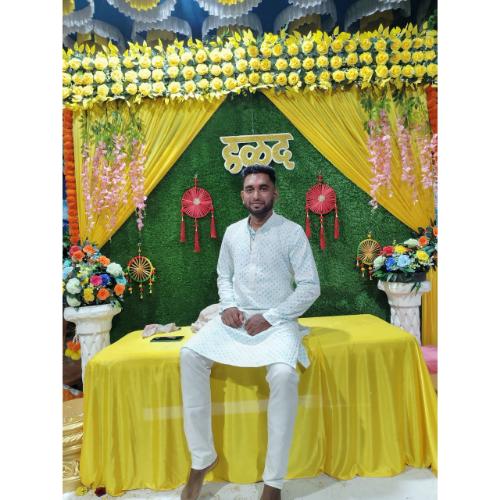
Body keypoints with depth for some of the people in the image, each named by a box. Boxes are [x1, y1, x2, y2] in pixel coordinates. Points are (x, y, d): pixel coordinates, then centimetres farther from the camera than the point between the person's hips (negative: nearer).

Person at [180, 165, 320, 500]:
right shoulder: (232, 232, 8)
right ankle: (203, 457, -3)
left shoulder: (292, 232, -6)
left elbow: (311, 287, -8)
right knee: (190, 354, -18)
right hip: (236, 318, 4)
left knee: (284, 374, -32)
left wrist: (269, 317, -15)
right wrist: (228, 305, -3)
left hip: (277, 321, -4)